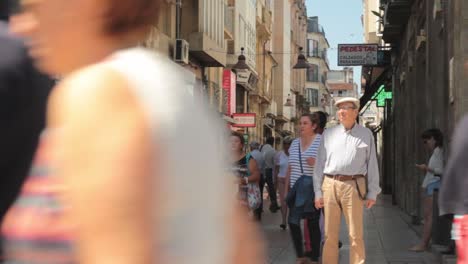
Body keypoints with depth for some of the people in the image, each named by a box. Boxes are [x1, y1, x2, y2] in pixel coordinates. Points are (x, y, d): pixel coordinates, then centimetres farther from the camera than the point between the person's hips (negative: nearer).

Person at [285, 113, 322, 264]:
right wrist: (286, 188, 15)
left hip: (313, 190, -5)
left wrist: (317, 164, -22)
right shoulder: (295, 143, 12)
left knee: (312, 223, 1)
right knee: (292, 222, 1)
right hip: (296, 189, 5)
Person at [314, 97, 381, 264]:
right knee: (330, 234, 6)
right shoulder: (328, 134, 12)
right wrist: (318, 192, 5)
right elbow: (320, 164, 11)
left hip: (354, 187, -2)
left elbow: (372, 164, 7)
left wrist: (372, 193, 1)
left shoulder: (366, 135, 8)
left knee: (356, 235, -2)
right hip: (330, 185, 2)